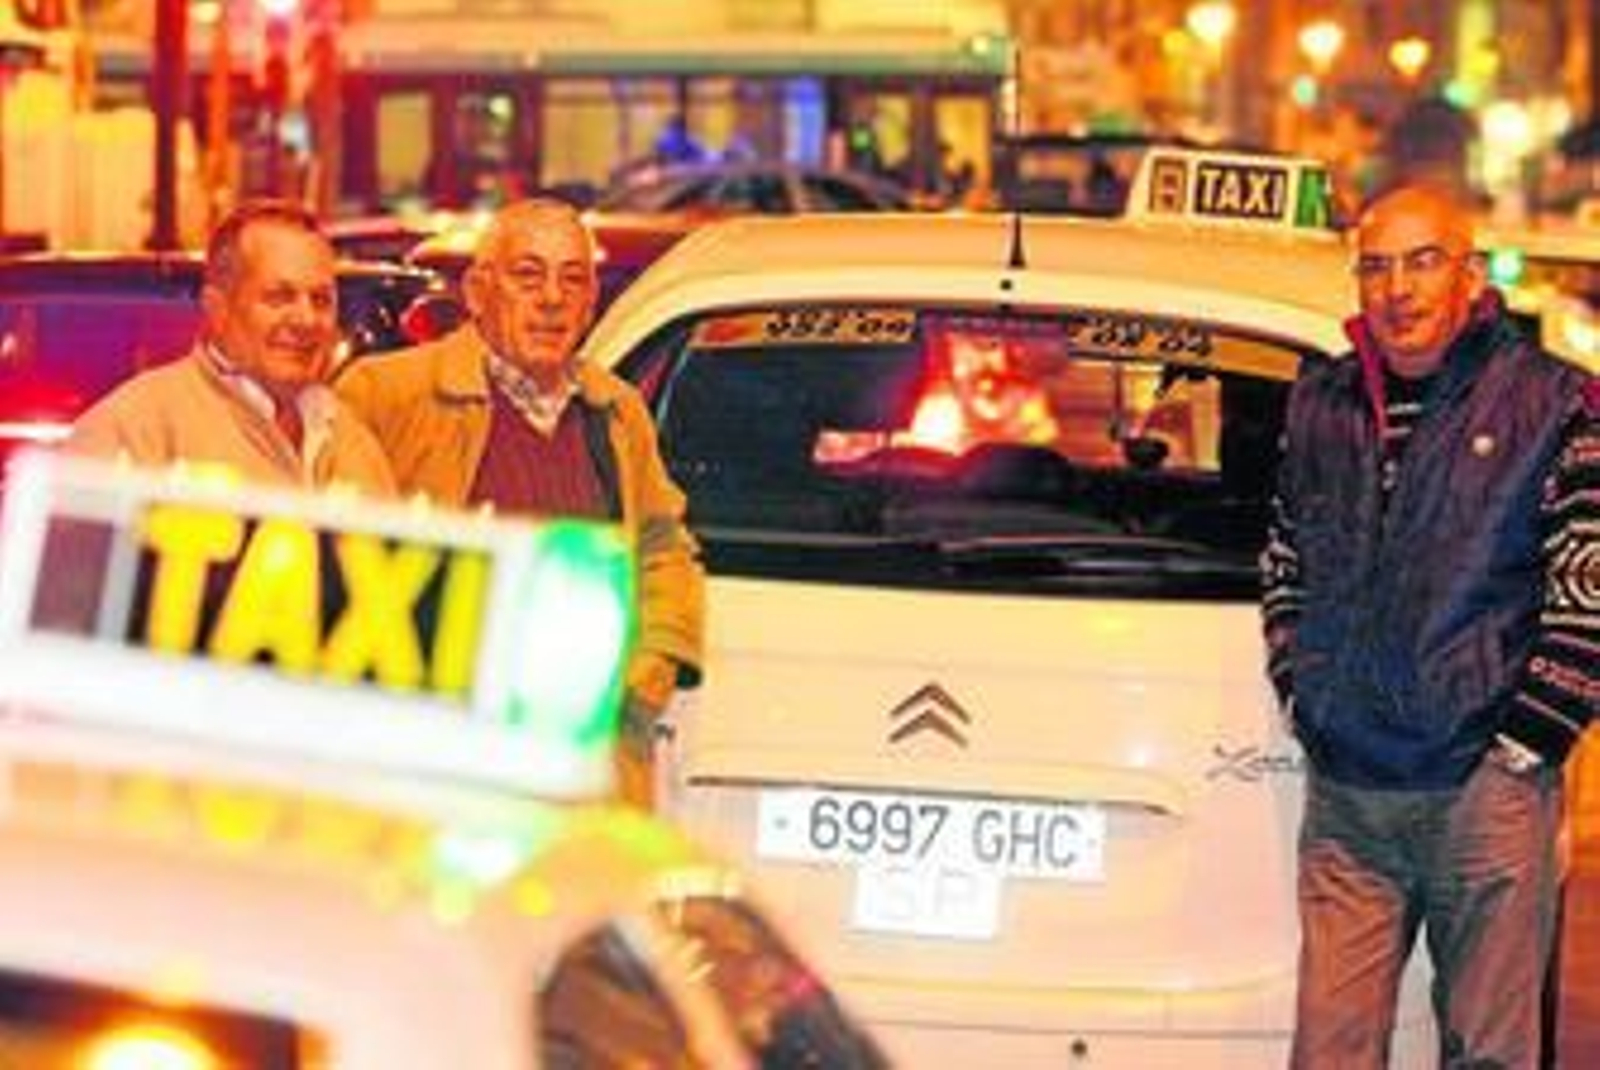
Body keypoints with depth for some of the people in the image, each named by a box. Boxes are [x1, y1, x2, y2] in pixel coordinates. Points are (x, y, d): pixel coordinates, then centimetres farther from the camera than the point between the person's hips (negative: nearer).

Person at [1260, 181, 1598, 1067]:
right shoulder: (1319, 407, 11)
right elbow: (1284, 568, 24)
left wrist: (1522, 746, -9)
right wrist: (1301, 706, 13)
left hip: (1486, 793, -4)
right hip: (1343, 795, 4)